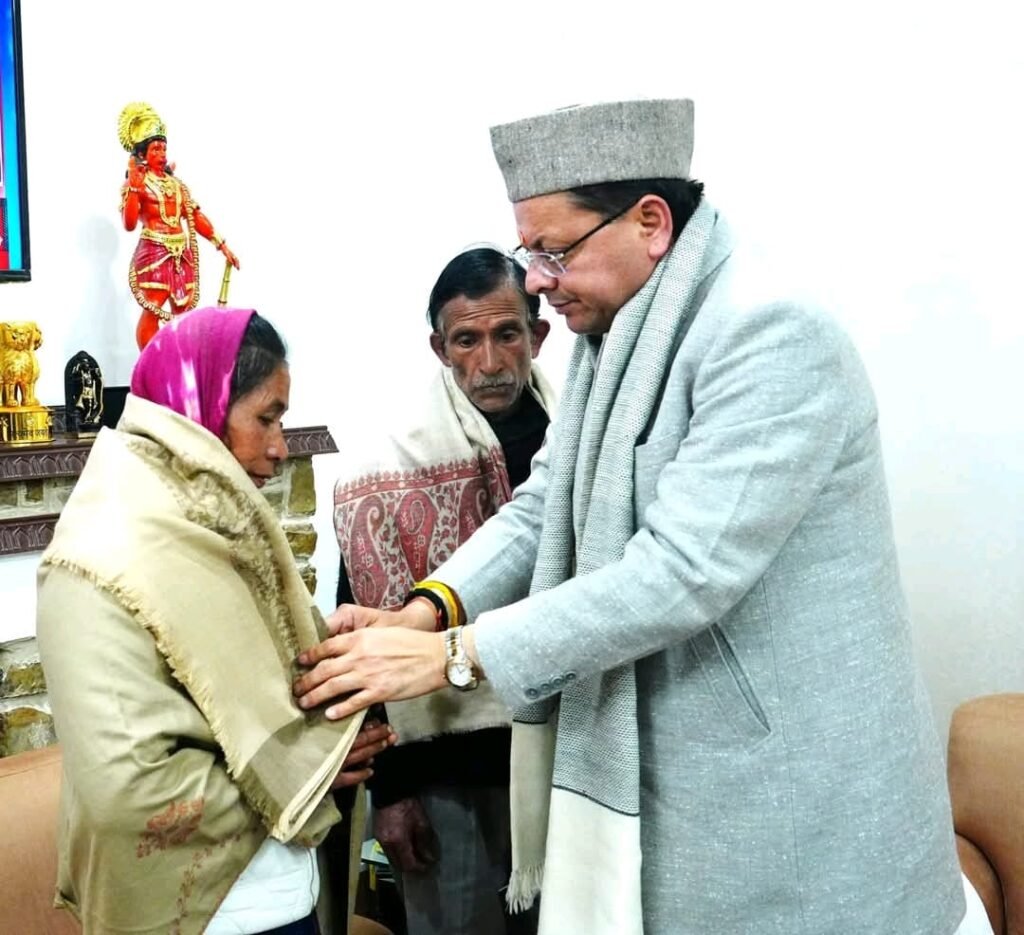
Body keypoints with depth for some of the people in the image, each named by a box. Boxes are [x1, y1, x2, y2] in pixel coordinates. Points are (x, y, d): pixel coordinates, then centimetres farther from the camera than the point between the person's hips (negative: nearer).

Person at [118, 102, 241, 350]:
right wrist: (134, 187, -21)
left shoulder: (176, 184, 16)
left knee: (183, 313, 5)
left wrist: (222, 245, 9)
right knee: (152, 312, -9)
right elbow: (129, 224, -13)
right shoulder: (135, 183, 0)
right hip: (154, 253, -6)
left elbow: (196, 217, 14)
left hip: (182, 254, 6)